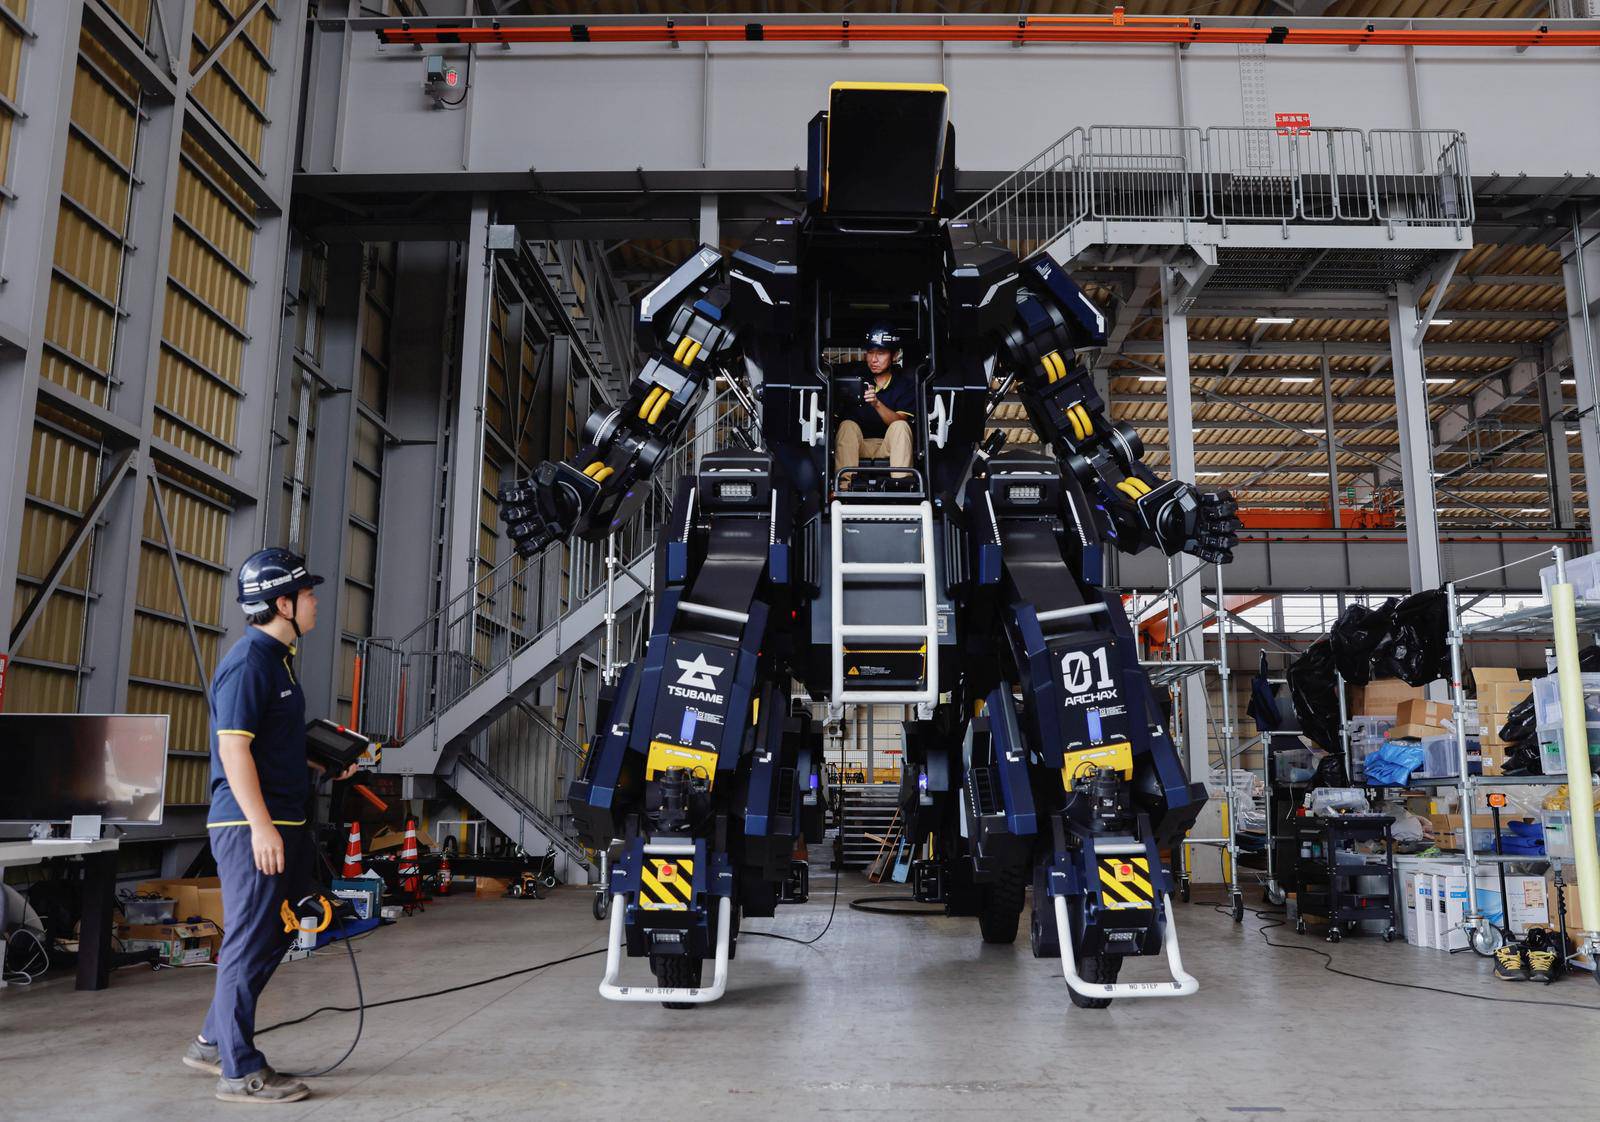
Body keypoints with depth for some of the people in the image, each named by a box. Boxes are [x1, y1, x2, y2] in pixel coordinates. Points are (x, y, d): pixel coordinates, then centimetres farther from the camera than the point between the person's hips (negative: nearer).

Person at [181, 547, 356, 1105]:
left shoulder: (276, 658, 16)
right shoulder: (249, 661, -14)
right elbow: (234, 747, -20)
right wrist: (261, 825, -23)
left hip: (283, 823, 10)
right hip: (253, 825, -10)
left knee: (270, 940, 17)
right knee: (250, 944, -2)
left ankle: (213, 1042, 31)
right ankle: (239, 1071, 7)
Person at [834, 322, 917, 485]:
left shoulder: (905, 382, 0)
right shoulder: (853, 372, 3)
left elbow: (898, 420, -14)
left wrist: (877, 404, -33)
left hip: (889, 447, 0)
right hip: (855, 447, 0)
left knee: (901, 427, -27)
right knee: (848, 425, -28)